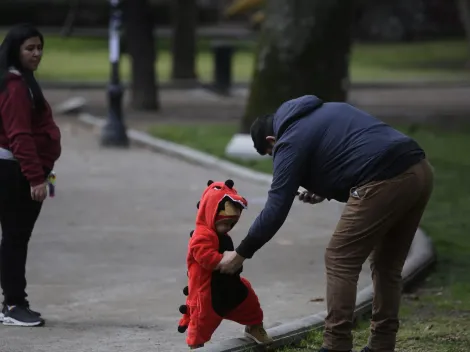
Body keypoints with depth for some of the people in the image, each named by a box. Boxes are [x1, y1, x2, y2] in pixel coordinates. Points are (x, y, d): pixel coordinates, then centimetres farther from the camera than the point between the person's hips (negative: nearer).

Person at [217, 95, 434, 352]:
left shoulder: (291, 141, 5)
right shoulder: (326, 111, 30)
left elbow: (276, 210, 1)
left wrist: (240, 254, 8)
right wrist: (327, 189, 29)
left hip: (385, 182, -9)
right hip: (419, 168, 9)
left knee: (340, 261, 3)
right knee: (387, 264, 19)